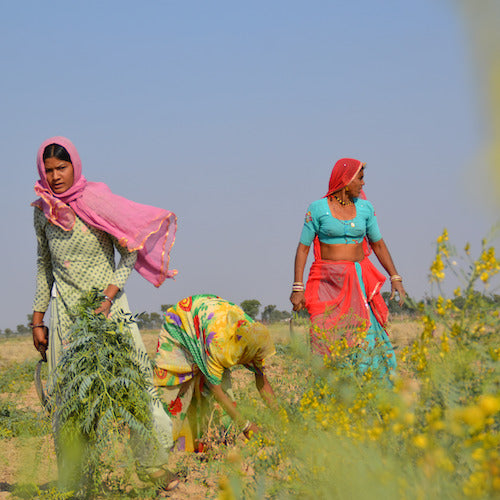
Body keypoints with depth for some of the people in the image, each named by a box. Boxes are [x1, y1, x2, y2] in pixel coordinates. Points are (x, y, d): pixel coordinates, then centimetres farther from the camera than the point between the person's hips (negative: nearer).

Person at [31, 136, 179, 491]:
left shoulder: (98, 202, -7)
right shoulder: (43, 211, 5)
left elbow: (129, 256, -4)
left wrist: (107, 298, -16)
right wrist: (38, 320, 14)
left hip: (109, 305, -2)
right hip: (65, 311, 3)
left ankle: (152, 463, 7)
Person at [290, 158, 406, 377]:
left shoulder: (364, 207, 8)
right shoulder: (318, 209, -1)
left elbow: (378, 244, 16)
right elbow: (303, 247, 1)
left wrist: (395, 278, 8)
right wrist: (297, 287, -6)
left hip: (358, 281, 3)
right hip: (328, 282, -3)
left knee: (366, 340, -9)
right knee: (327, 340, -9)